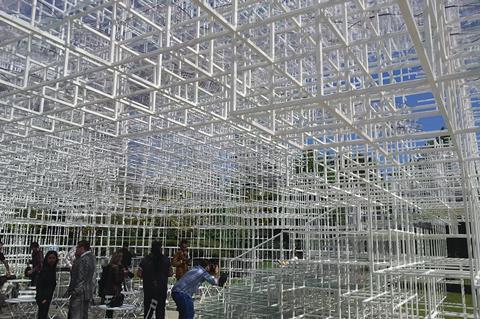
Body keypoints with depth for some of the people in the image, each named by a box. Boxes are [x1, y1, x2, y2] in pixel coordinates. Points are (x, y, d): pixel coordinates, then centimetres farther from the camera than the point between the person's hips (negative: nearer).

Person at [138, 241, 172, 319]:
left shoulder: (145, 260, -6)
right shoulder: (166, 259, -5)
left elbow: (139, 274, -7)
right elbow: (170, 273, -3)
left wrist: (146, 277, 11)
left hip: (148, 287, 0)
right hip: (162, 288, 0)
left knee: (147, 307, 13)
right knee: (160, 307, 9)